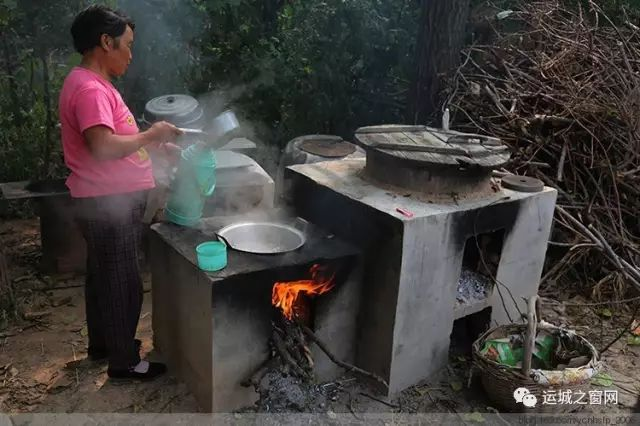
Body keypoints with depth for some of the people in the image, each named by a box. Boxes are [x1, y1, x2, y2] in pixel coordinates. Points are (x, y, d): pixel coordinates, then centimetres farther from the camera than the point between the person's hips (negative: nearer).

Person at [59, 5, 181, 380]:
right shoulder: (89, 88, -21)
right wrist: (150, 135, -21)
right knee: (122, 282, 2)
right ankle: (124, 360, 17)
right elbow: (102, 147, -34)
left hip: (108, 201, 10)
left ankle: (103, 343, 38)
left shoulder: (94, 84, 13)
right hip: (109, 204, -10)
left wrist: (157, 145, 11)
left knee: (103, 276, 21)